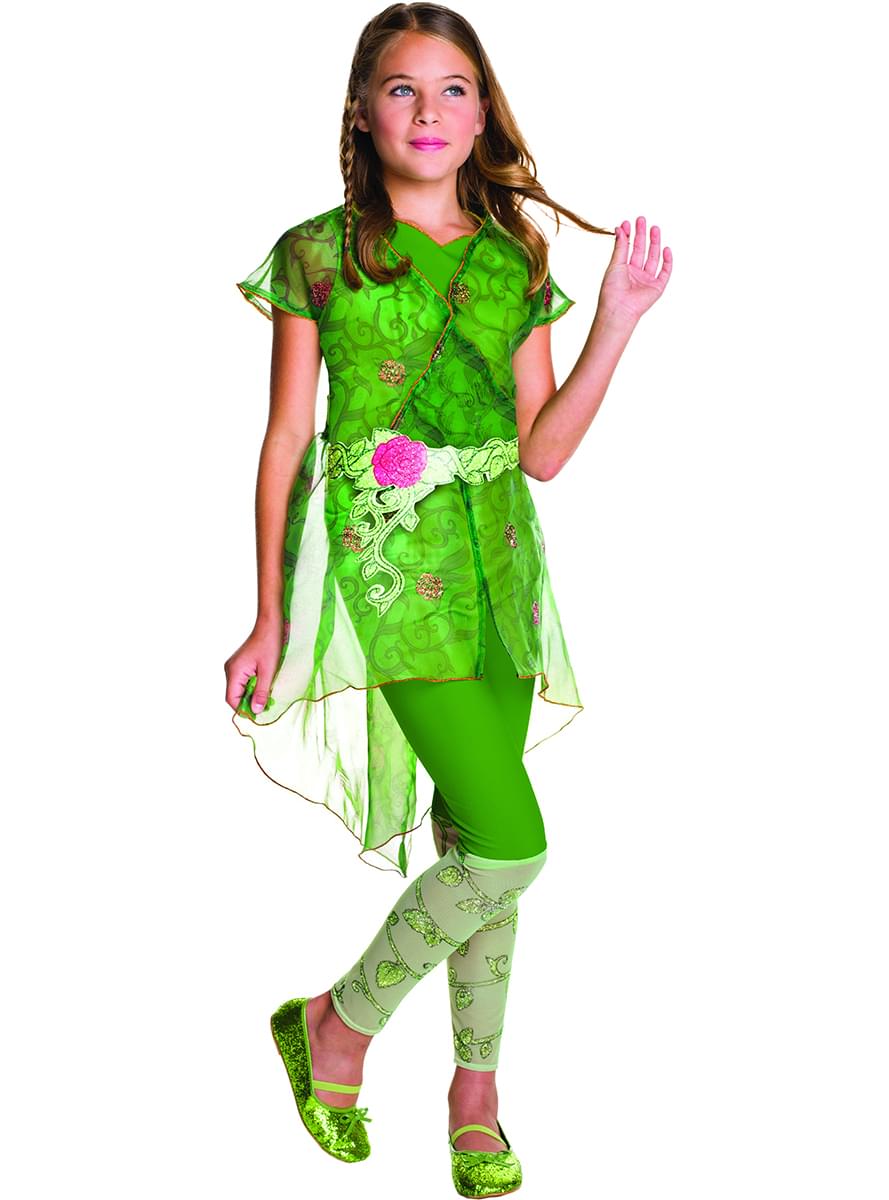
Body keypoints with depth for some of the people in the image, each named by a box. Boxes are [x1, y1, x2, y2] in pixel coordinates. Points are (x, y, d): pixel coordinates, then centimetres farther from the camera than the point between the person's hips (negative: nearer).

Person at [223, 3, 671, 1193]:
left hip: (497, 560, 5)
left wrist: (618, 321, -2)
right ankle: (338, 1024, 11)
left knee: (476, 838, 11)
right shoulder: (317, 253, -1)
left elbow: (543, 449, 7)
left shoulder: (515, 263, 10)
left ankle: (475, 1093, 27)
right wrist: (269, 618, 1)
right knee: (513, 844, -12)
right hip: (385, 559, -5)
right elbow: (285, 441, 0)